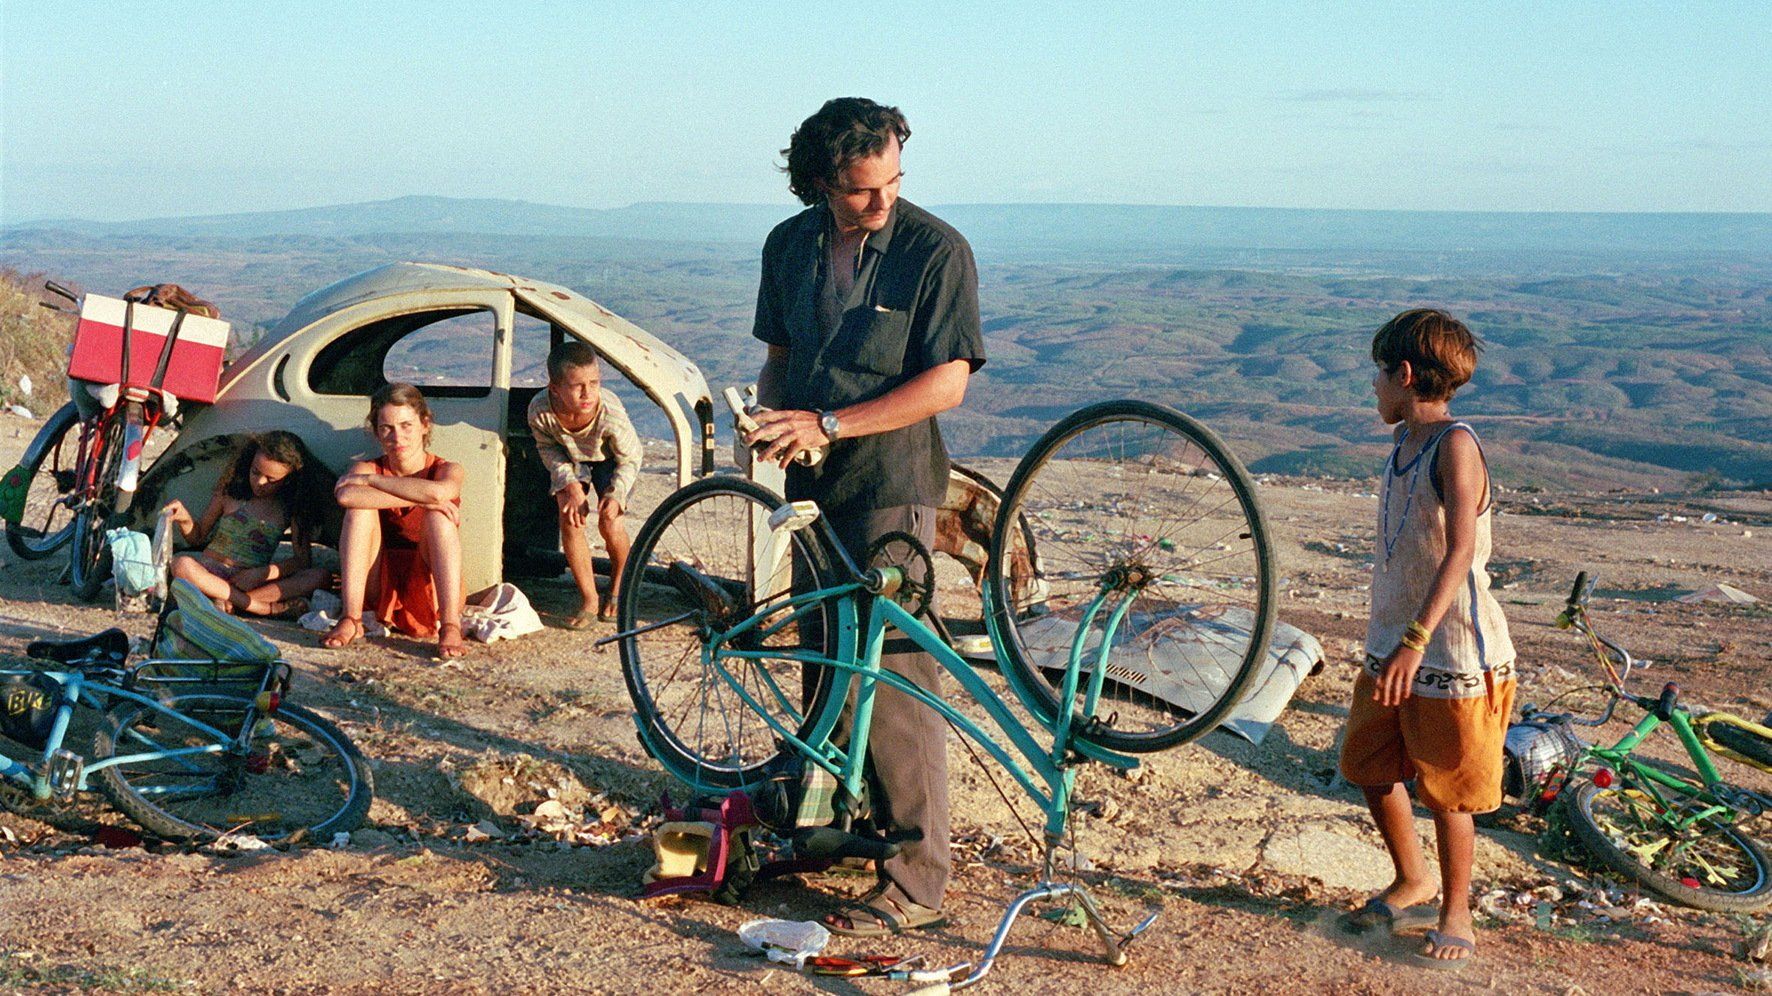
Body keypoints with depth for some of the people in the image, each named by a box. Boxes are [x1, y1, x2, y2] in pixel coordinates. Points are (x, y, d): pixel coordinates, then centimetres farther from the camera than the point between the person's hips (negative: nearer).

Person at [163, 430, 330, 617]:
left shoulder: (291, 508, 5)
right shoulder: (231, 491, 3)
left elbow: (302, 560, 0)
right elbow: (198, 537, 11)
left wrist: (262, 573, -12)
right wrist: (185, 520, -11)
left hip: (253, 582, 1)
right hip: (211, 571, 0)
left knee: (321, 575, -23)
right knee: (181, 564, -35)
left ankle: (229, 602, -34)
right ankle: (267, 608, -35)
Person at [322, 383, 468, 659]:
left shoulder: (447, 470, -2)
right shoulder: (367, 468, 3)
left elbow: (437, 492, -30)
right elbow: (346, 495, -25)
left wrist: (371, 480, -19)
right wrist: (418, 499, -28)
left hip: (430, 588, -1)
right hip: (379, 587, 2)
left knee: (438, 516, -25)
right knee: (361, 508, -18)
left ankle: (450, 626, -37)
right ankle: (350, 619, -28)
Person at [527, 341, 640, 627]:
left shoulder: (611, 413, -40)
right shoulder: (540, 410, -35)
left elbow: (630, 458, -20)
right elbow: (547, 447, -11)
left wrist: (616, 493, -33)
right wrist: (569, 482, -24)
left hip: (610, 460, -2)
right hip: (571, 460, 2)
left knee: (609, 523, -17)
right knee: (570, 521, -17)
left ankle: (617, 589, 14)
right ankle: (589, 600, -1)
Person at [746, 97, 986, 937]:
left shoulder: (937, 251, -10)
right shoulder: (790, 245, 8)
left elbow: (944, 385, -14)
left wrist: (828, 424, -18)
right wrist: (770, 411, -2)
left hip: (890, 488, -6)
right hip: (812, 483, 6)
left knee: (895, 677, -7)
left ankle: (916, 881, -1)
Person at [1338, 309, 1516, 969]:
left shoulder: (1456, 445, -19)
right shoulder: (1404, 442, 8)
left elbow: (1460, 550, -30)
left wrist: (1415, 639, -39)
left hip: (1454, 655, -8)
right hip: (1391, 648, 8)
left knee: (1447, 792, 5)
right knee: (1370, 769, 16)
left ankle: (1455, 915, 24)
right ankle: (1412, 886, 36)